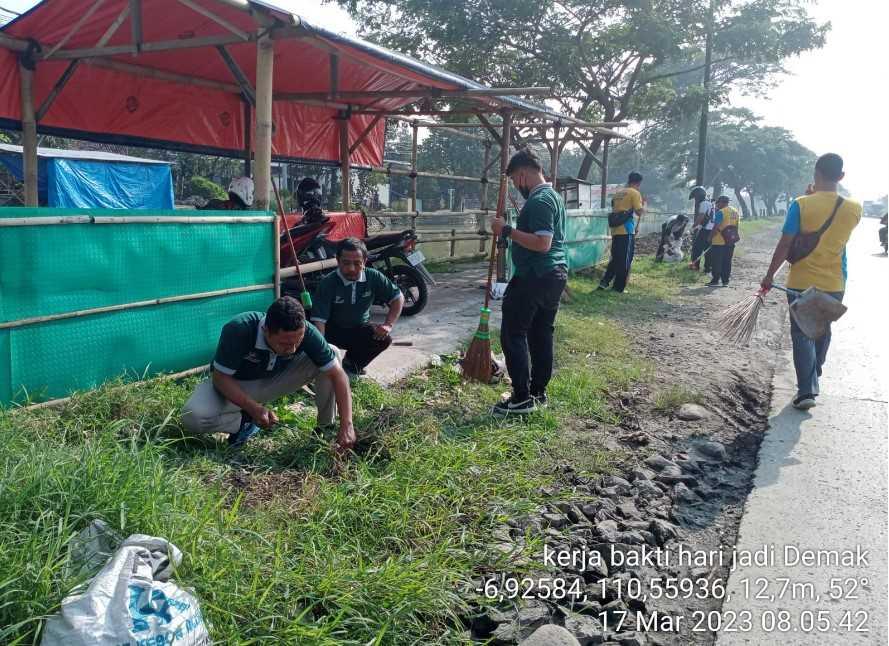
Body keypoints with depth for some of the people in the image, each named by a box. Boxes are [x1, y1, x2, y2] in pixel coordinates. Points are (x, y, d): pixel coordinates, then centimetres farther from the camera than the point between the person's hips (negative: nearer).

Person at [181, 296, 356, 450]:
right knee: (192, 417, -32)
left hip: (274, 380, 2)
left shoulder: (305, 332, -28)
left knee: (331, 353, -19)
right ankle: (247, 420, -4)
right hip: (234, 385, -2)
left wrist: (347, 425, -32)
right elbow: (220, 378, -24)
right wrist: (254, 409, -36)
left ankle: (326, 428, -4)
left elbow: (338, 374, -24)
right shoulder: (238, 330, -35)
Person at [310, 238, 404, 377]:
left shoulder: (373, 277, -13)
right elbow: (319, 319, -30)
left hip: (359, 329, 3)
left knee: (384, 339, -24)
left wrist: (388, 325, -15)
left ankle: (352, 365, 4)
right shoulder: (328, 283, -24)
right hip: (333, 330, -3)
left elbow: (398, 297, -2)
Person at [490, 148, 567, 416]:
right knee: (542, 333, 14)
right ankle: (539, 392, 21)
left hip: (534, 277, -10)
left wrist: (507, 231, -21)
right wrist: (512, 232, 23)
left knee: (513, 334, -4)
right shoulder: (553, 195, 16)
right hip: (555, 274, 10)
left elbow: (542, 243, -26)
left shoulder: (538, 201, -17)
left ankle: (522, 398, -4)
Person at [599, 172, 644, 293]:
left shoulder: (617, 193, 16)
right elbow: (639, 212, -12)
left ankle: (604, 283, 11)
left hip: (615, 231, 7)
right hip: (627, 231, -7)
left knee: (615, 259, 16)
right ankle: (618, 288, 4)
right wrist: (643, 207, 8)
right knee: (625, 261, 2)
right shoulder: (634, 193, -6)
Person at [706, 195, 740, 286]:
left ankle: (715, 281, -1)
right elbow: (736, 227, 16)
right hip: (730, 241, 7)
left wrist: (710, 238, -9)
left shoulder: (720, 212, -12)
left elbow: (716, 227, -17)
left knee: (717, 262, -2)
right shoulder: (736, 212, 13)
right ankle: (725, 281, 12)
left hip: (719, 241, -7)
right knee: (727, 262, 11)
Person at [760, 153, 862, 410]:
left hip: (801, 283, -3)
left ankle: (807, 391, -6)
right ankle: (813, 377, 41)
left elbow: (785, 244, -14)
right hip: (835, 284, 4)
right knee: (823, 331, 22)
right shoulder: (854, 209, -4)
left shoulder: (801, 205, -14)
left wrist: (770, 275, -3)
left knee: (802, 335, 3)